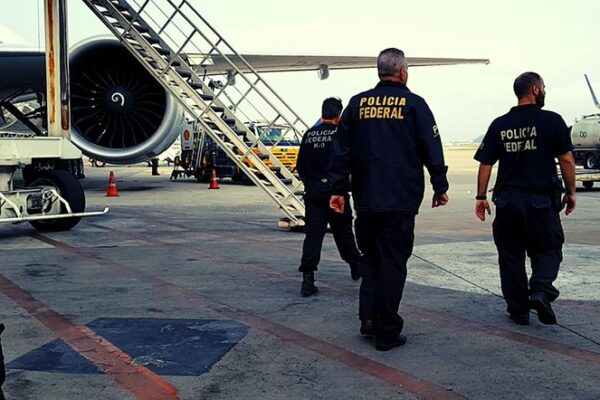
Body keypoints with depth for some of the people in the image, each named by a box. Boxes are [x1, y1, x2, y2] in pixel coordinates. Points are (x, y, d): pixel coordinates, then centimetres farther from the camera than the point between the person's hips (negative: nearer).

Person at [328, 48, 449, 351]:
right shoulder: (413, 104, -2)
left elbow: (342, 150, 8)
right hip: (401, 201, -3)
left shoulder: (357, 103, 7)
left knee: (369, 258, 19)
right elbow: (432, 149, -1)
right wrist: (440, 187, 9)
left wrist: (337, 188, 13)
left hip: (365, 200, 3)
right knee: (393, 262, 2)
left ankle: (368, 317, 11)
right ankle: (387, 332, 6)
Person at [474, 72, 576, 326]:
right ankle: (541, 291, -12)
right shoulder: (552, 121, -4)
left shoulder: (499, 125, 5)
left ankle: (518, 309, 14)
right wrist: (571, 191, 4)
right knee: (548, 249, 11)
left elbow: (485, 164, 3)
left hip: (507, 200, 3)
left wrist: (481, 196, 8)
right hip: (541, 199, -2)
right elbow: (566, 159, -6)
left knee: (511, 255, 11)